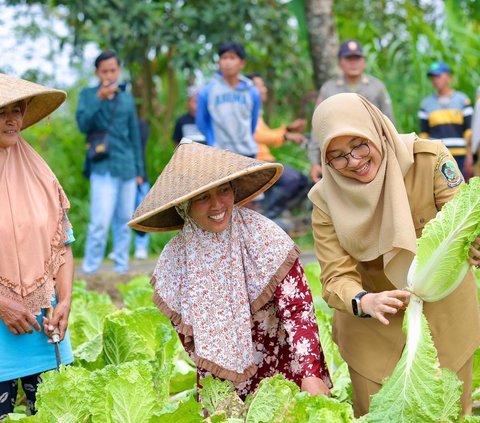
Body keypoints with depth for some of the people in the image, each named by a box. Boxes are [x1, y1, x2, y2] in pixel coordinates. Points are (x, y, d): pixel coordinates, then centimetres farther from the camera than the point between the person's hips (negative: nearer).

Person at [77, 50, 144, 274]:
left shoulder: (127, 98, 13)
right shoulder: (88, 95, 3)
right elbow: (83, 124, -12)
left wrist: (139, 170, 17)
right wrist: (99, 98, -22)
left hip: (127, 169, 4)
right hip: (103, 170, -4)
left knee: (124, 222, 6)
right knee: (100, 223, -12)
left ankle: (121, 269, 15)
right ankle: (89, 272, -3)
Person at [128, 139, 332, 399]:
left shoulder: (261, 234, -13)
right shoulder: (174, 258, -7)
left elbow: (297, 309, -16)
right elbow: (188, 337, 3)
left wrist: (310, 375, -26)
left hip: (285, 372, -2)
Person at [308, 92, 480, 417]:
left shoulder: (429, 159, -18)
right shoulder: (326, 200, -14)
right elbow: (337, 279, -18)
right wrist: (365, 302, -40)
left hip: (443, 314, 0)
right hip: (374, 328, 0)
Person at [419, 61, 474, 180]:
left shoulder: (463, 100, 4)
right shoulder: (426, 103, 9)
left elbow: (469, 130, 1)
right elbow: (423, 133, 10)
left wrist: (469, 156, -5)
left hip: (459, 156, -1)